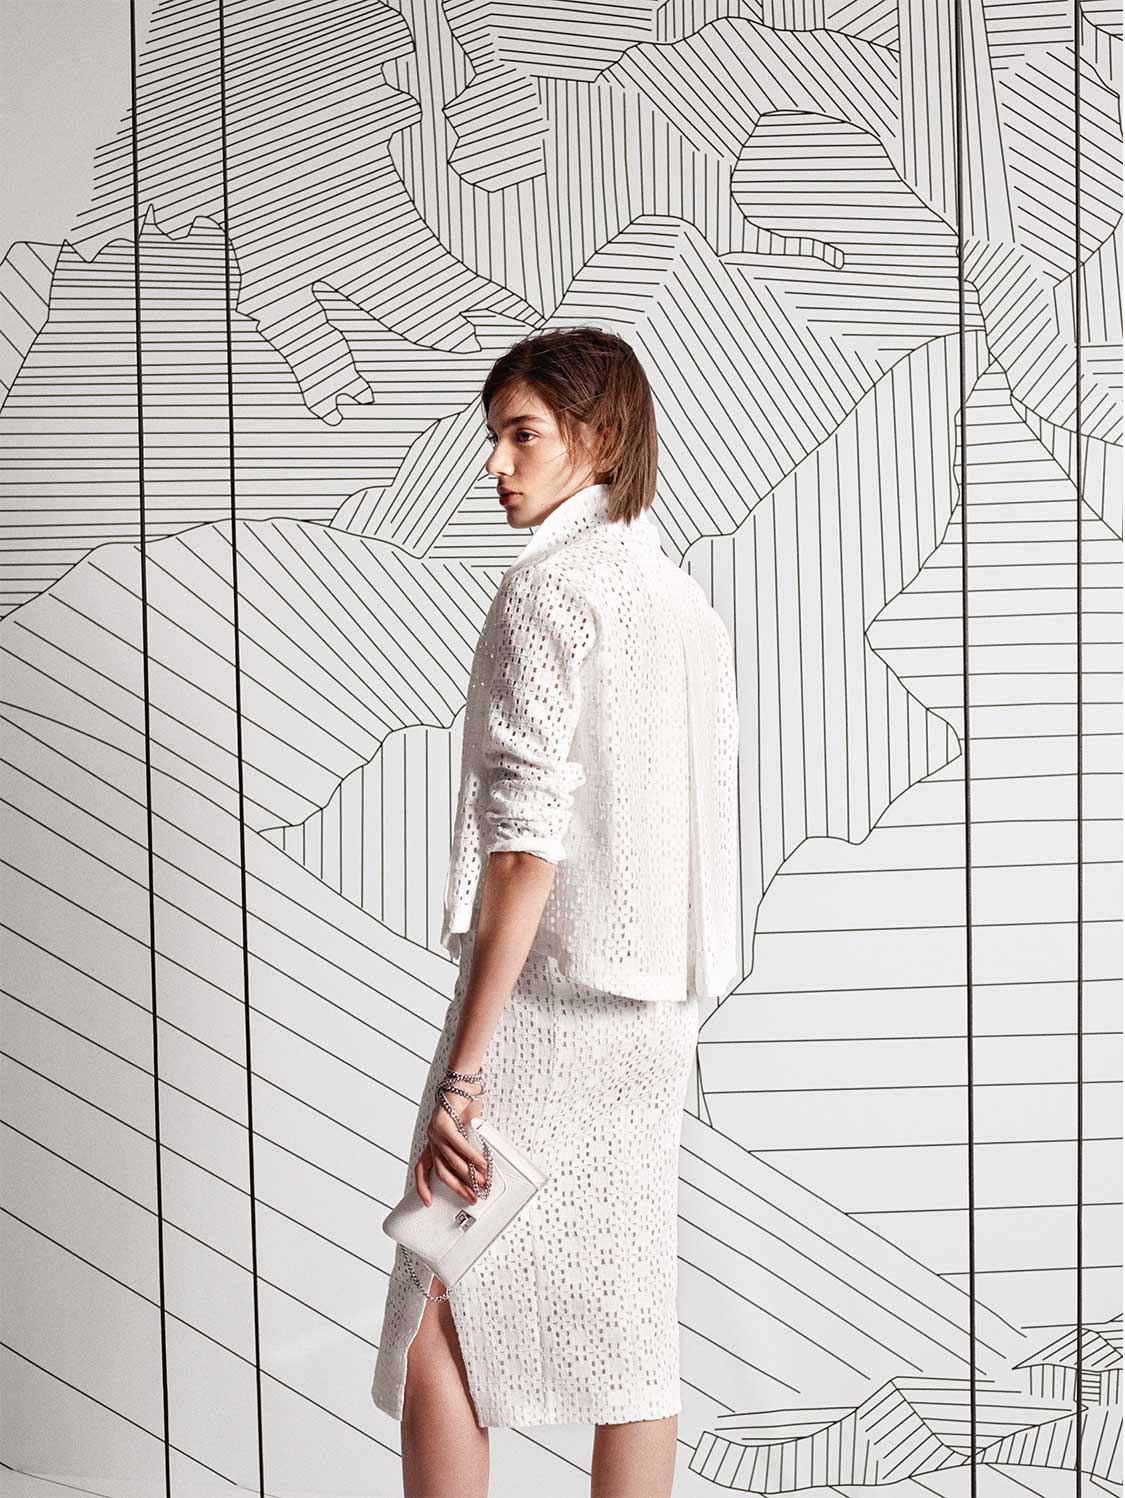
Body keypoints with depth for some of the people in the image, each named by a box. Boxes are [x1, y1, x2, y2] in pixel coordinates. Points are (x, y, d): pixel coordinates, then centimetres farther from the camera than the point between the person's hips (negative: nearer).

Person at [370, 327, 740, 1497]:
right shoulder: (685, 602, 13)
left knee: (442, 1326, -1)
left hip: (548, 999, -8)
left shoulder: (547, 589, -11)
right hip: (660, 1008, 8)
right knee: (627, 1332, 9)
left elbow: (527, 840, -18)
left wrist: (465, 1070, -19)